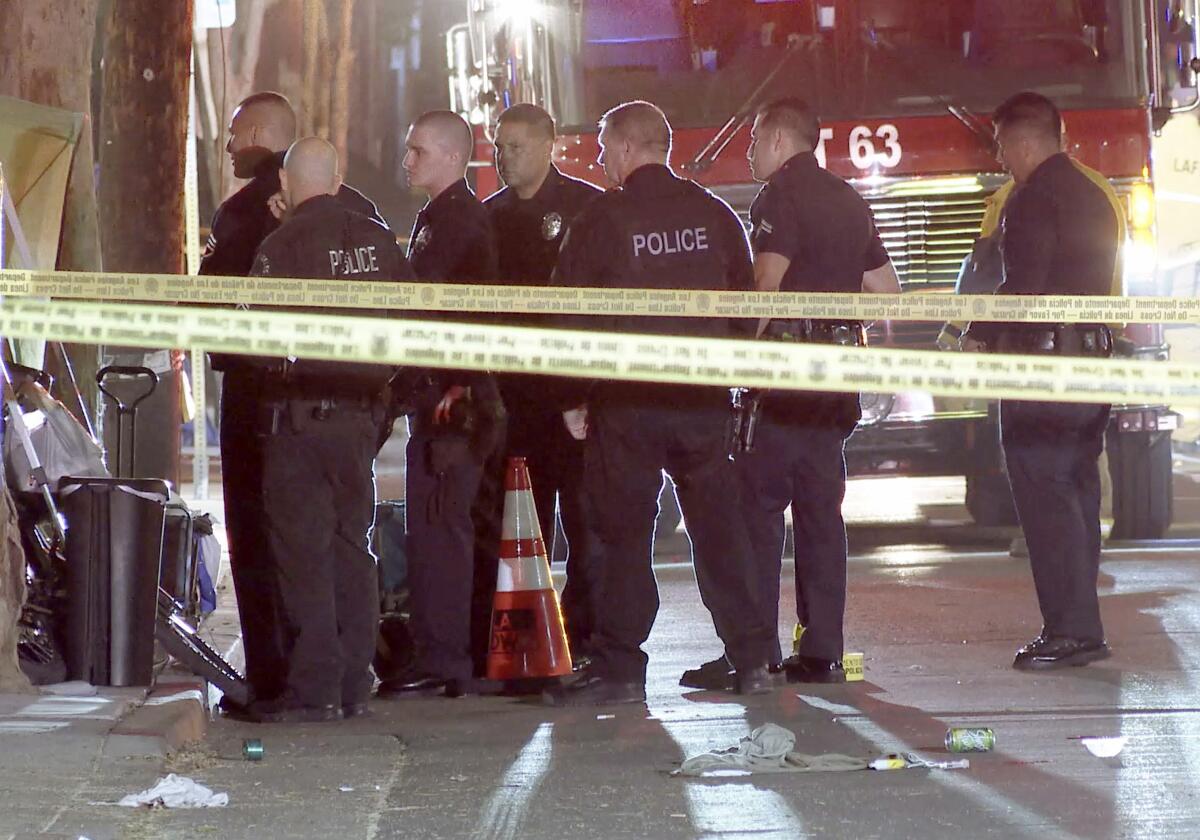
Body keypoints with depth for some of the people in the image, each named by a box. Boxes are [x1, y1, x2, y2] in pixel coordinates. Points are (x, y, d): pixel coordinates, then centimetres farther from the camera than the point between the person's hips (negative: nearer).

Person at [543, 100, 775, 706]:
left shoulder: (602, 219, -6)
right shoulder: (713, 214, 7)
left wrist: (573, 399, 1)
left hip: (626, 400, -4)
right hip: (704, 398, 4)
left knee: (623, 531, 0)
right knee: (718, 525, 10)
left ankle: (618, 667, -2)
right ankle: (751, 659, 12)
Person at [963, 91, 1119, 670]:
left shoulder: (1035, 198, -12)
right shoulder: (1094, 198, 17)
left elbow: (1023, 285, -20)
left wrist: (980, 336, -7)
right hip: (1092, 356, 9)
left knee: (1045, 497, -8)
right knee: (1077, 496, 12)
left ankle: (1070, 629, -11)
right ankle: (1080, 627, 14)